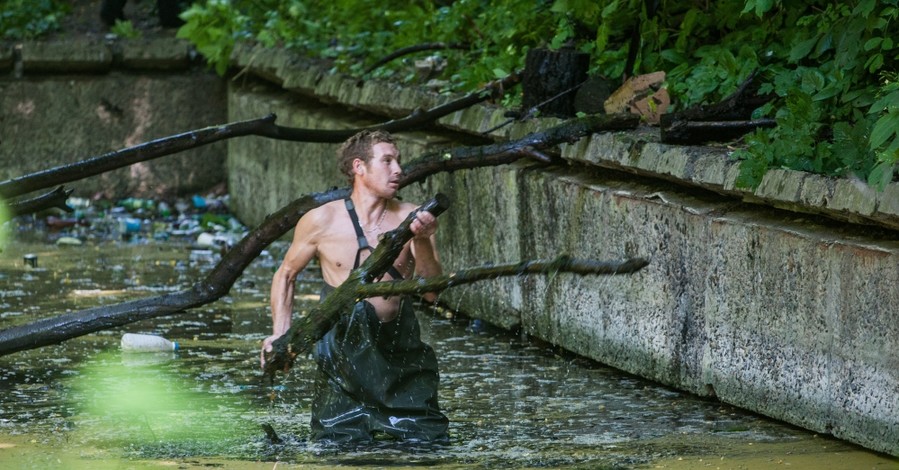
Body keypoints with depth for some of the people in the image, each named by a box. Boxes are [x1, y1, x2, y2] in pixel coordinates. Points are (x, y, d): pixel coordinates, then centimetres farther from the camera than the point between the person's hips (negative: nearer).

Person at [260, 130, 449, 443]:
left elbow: (431, 292, -7)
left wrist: (422, 242, -22)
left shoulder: (411, 219, -2)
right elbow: (286, 274, 13)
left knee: (429, 441, -1)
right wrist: (280, 333, 1)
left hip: (400, 352, 1)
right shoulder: (321, 222, -2)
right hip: (344, 354, -1)